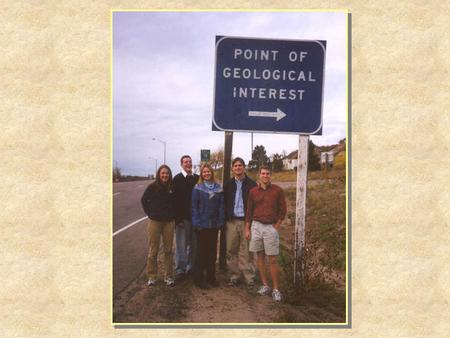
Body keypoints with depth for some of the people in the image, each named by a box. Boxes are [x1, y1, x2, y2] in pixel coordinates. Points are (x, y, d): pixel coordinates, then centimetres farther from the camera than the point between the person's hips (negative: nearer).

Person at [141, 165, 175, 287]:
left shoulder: (172, 187, 1)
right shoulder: (152, 187, -4)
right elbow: (144, 200, 7)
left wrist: (172, 215, 5)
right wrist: (150, 213, 1)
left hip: (169, 222, 2)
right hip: (155, 222, -2)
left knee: (168, 250, 7)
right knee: (153, 250, 3)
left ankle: (168, 276, 16)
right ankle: (151, 276, 14)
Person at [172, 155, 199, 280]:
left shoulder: (197, 178, 9)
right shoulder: (177, 179, -2)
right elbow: (175, 199, -8)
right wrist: (178, 218, -13)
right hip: (182, 218, -4)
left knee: (193, 245, 10)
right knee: (181, 245, 0)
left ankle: (191, 267, 23)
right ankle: (180, 270, 10)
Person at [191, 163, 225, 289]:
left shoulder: (218, 188, 4)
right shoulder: (197, 188, -3)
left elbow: (221, 206, 4)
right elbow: (194, 206, -5)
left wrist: (221, 221, -3)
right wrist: (196, 223, -10)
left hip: (214, 225, 3)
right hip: (202, 225, -3)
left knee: (212, 251, 12)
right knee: (201, 251, 2)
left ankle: (211, 277, 24)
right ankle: (198, 279, 12)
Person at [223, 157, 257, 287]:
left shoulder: (252, 184, 3)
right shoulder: (228, 184, 11)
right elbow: (224, 202, 11)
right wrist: (225, 218, 1)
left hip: (247, 221, -2)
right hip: (232, 221, 2)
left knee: (247, 251, -1)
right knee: (231, 250, 4)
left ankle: (249, 277, 7)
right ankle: (233, 276, 14)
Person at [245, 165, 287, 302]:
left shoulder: (277, 190, -1)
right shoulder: (253, 191, 5)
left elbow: (283, 210, 3)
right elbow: (249, 211, 9)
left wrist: (276, 226, -3)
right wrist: (247, 229, 5)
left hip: (271, 227, -3)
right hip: (256, 226, 3)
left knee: (272, 259, -3)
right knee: (260, 256, 8)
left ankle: (276, 289, 3)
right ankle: (265, 285, 18)